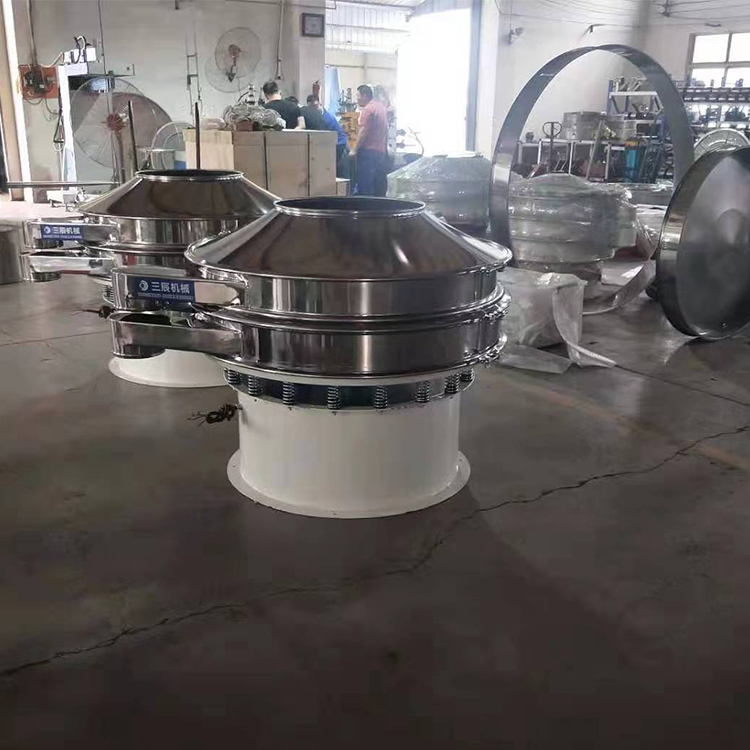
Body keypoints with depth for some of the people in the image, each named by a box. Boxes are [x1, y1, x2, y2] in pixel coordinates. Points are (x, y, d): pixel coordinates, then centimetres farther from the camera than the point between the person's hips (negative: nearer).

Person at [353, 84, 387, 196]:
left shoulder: (367, 110, -12)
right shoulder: (382, 107, 14)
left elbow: (363, 132, -17)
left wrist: (355, 149, -13)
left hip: (369, 151, -9)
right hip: (382, 150, 9)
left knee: (365, 184, -8)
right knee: (380, 182, 11)